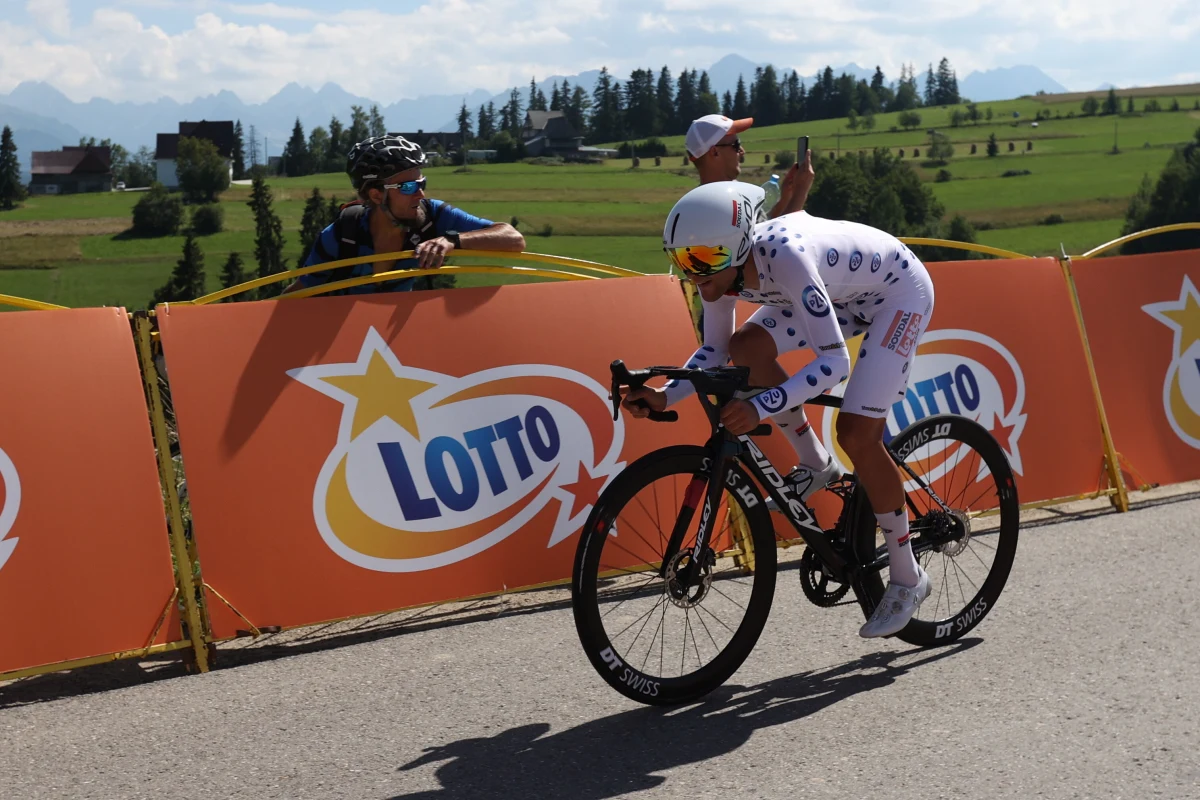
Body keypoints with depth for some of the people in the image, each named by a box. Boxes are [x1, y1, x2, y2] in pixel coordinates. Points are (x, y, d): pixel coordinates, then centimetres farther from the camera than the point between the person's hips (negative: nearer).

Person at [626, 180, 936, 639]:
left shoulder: (785, 257, -40)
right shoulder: (721, 265, -17)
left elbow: (834, 362, -42)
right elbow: (715, 350, -3)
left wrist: (759, 408, -52)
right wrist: (664, 396, -18)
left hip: (899, 288, -7)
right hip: (843, 293, 7)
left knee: (856, 433, -17)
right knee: (745, 349, -14)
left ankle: (907, 578, 0)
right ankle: (816, 465, 7)